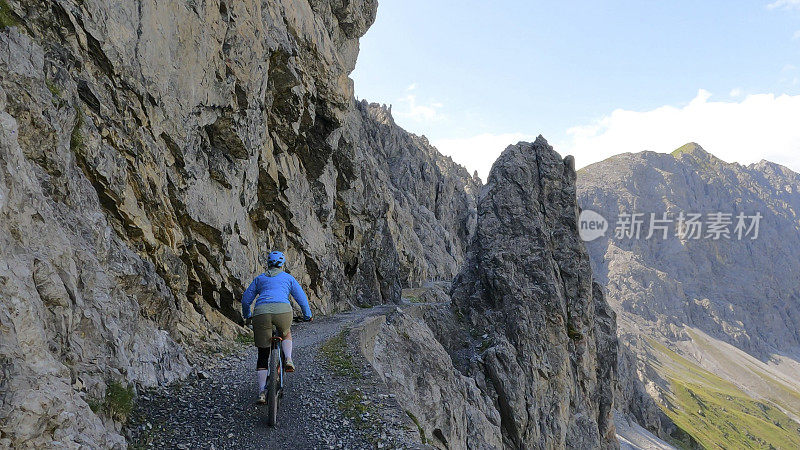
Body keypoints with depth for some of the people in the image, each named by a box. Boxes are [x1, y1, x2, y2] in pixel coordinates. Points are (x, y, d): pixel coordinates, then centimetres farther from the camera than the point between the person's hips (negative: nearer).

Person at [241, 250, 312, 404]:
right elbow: (302, 298, 21)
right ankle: (288, 359, 5)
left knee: (262, 355, 13)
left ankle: (261, 392, 7)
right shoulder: (288, 278, 23)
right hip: (283, 310, -1)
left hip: (261, 313, 1)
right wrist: (307, 316, 35)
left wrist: (247, 315, 44)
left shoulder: (259, 278, 27)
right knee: (286, 335, 33)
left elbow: (246, 299, 26)